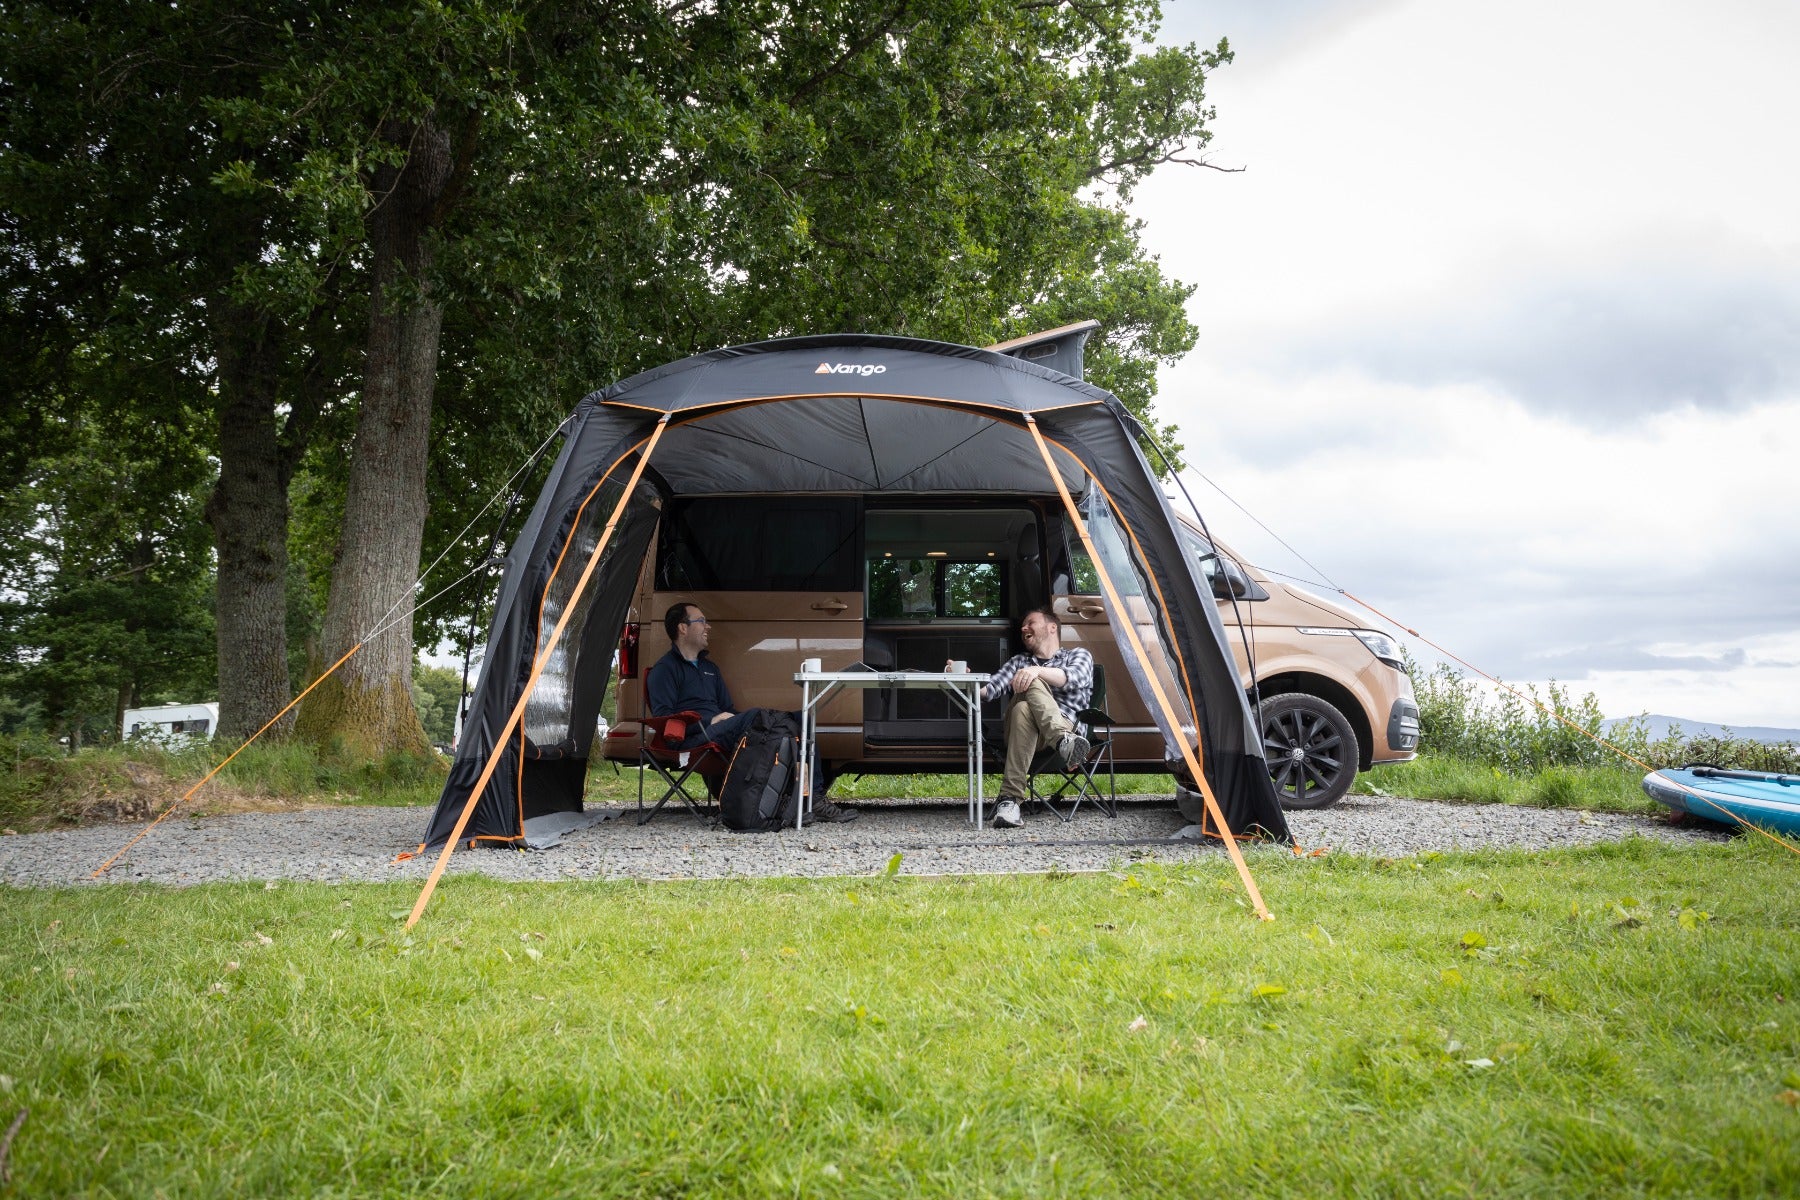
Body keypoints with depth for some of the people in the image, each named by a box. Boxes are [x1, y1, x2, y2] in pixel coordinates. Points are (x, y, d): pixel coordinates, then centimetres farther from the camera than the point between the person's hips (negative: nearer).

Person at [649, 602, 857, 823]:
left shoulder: (709, 667, 31)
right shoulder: (665, 669, 4)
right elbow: (663, 717, -8)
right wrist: (710, 721, -15)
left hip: (719, 733, 8)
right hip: (691, 740, -8)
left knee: (797, 719, -9)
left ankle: (813, 798, -21)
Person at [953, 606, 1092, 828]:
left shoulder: (1078, 655, 24)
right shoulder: (1018, 662, 36)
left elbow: (1074, 678, -2)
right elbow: (987, 690, 18)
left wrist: (1038, 670, -21)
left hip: (1067, 725, -2)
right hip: (1020, 729, 2)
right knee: (1028, 697, -32)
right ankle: (1064, 743, -58)